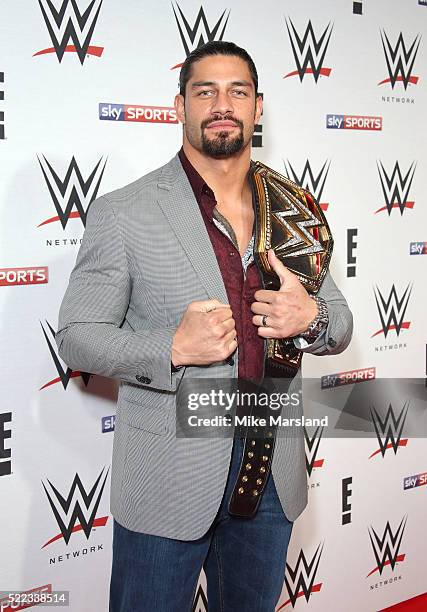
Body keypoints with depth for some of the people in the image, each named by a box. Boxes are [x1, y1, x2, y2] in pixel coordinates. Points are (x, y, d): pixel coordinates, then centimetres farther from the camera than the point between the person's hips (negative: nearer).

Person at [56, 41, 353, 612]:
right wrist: (173, 348, -25)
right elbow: (76, 336, -8)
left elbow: (340, 324, 10)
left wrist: (311, 320, -15)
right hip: (168, 478, -4)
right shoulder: (123, 213, -9)